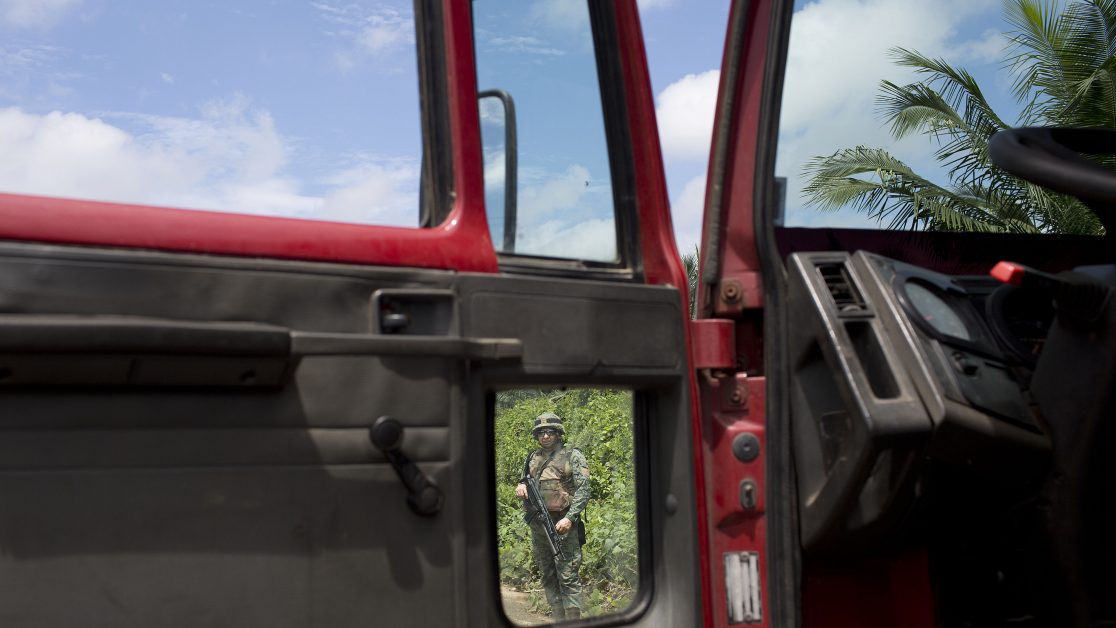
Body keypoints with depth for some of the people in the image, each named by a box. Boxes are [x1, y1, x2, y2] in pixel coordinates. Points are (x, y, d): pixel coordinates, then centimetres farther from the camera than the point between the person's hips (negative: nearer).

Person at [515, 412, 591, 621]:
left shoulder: (573, 456, -2)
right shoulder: (531, 458, 13)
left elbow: (583, 490, -8)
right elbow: (524, 482, 24)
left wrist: (569, 518, -19)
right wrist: (521, 487, -1)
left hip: (562, 524, -6)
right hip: (537, 525, 6)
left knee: (568, 577, -9)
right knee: (548, 578, 10)